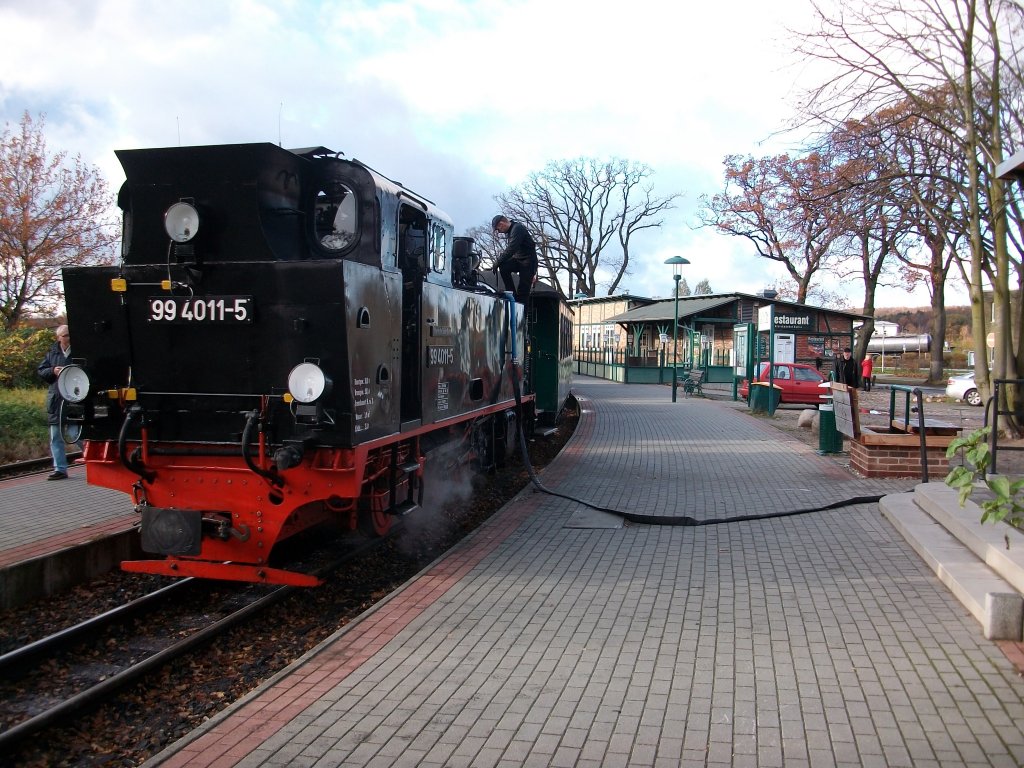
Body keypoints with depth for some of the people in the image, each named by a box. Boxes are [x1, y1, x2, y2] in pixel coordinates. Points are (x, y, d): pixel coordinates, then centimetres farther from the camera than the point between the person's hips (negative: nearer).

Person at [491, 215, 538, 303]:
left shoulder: (517, 229, -17)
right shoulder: (509, 231, 13)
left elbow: (511, 249, -25)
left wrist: (497, 263, -22)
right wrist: (499, 262, 6)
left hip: (528, 260, -8)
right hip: (518, 259, 9)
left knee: (523, 289, -11)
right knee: (503, 266, -17)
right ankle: (512, 294, -13)